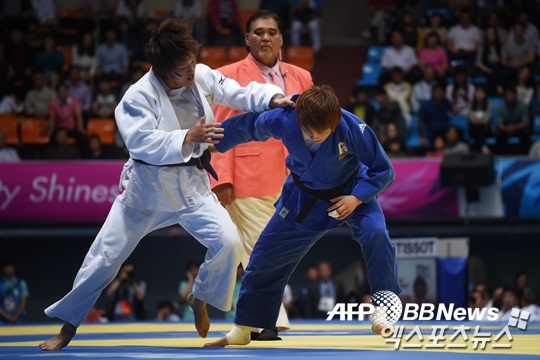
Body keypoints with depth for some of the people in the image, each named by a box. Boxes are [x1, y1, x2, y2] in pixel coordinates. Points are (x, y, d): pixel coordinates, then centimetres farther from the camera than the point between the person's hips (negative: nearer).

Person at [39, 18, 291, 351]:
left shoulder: (202, 77, -8)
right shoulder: (140, 97, -22)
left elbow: (239, 94, -6)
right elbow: (142, 142, -31)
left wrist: (274, 99, -24)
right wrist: (188, 137, -41)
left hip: (191, 185, 3)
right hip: (147, 186, -3)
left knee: (228, 243, -13)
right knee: (107, 255, 1)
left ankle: (200, 299, 16)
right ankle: (68, 327, 15)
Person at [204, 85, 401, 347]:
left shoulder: (353, 129, -34)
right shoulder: (282, 120, -30)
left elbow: (382, 171, -18)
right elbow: (244, 126, -7)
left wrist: (357, 198, -29)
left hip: (350, 191, -2)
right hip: (303, 196, 2)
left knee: (375, 234, -31)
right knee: (266, 256, 4)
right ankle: (242, 330, 24)